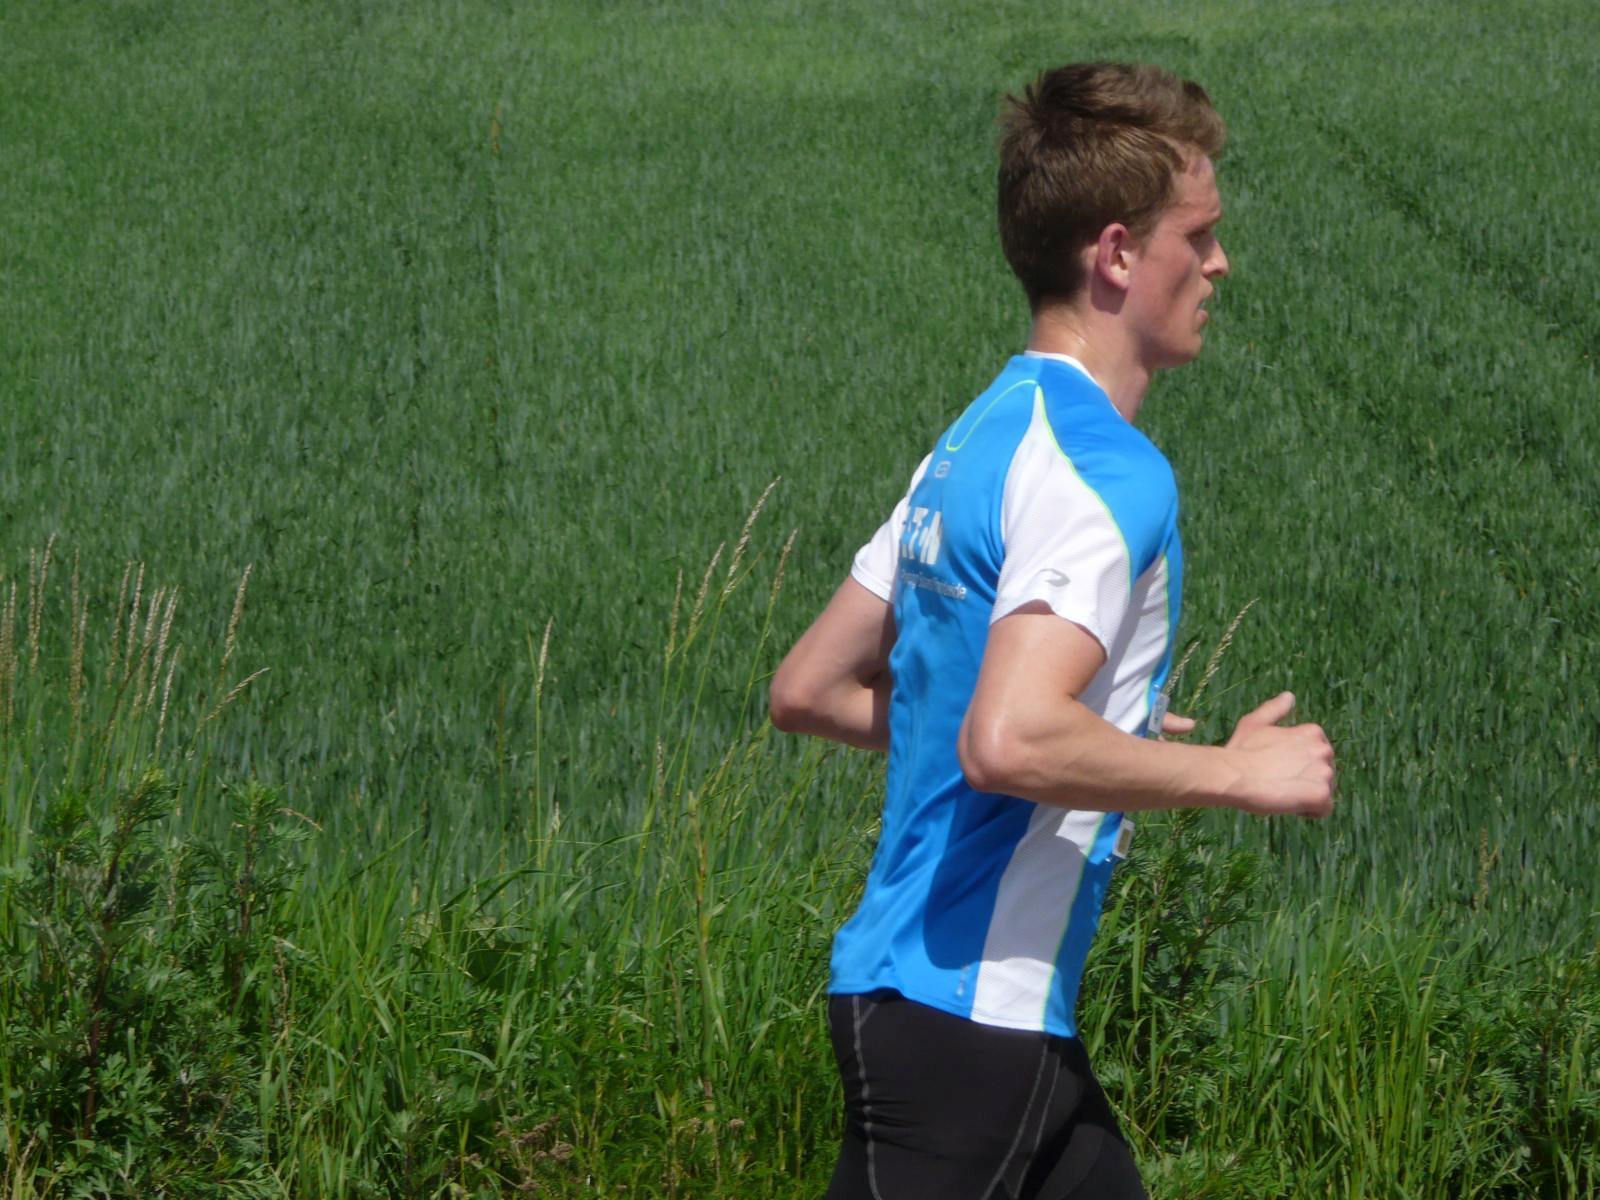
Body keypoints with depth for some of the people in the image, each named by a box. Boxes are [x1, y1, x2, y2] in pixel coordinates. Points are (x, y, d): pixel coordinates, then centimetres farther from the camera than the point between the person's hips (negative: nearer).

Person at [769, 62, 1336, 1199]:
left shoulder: (976, 442, 13)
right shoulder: (1108, 470, -17)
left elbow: (808, 690, 17)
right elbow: (1010, 745, -30)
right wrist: (1236, 773, -16)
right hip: (965, 1013, -10)